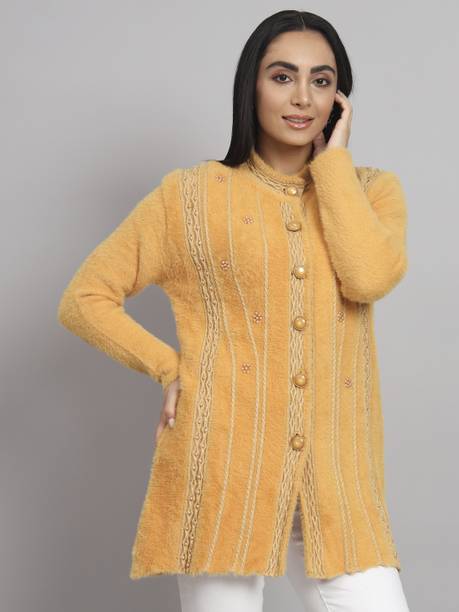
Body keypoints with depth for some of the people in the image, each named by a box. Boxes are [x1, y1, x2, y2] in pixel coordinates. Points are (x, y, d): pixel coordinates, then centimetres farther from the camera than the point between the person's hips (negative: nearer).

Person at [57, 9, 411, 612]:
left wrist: (332, 159, -2)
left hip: (336, 480, 2)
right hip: (224, 467, -1)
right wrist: (171, 368, -3)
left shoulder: (372, 189, 10)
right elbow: (84, 299, 7)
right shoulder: (192, 194, 5)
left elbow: (368, 276, -12)